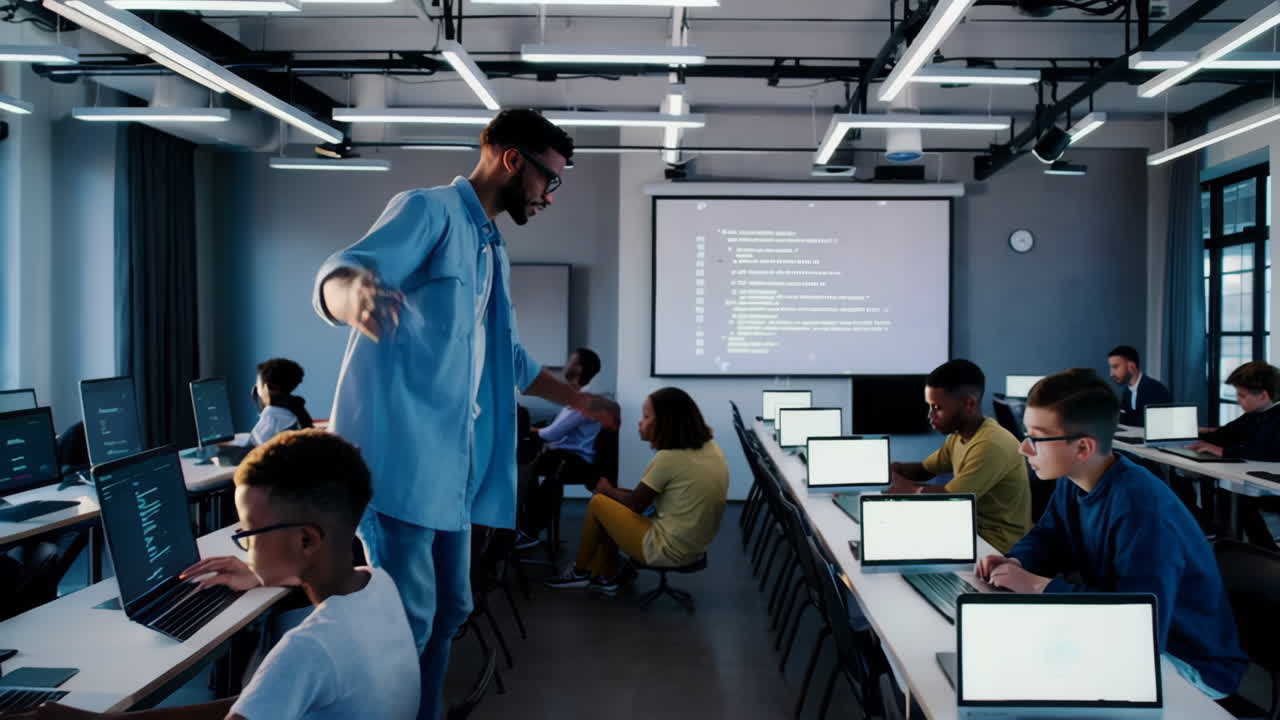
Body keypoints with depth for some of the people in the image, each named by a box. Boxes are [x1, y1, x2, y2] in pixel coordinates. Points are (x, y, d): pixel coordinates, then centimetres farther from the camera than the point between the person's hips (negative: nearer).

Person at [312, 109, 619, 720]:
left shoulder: (491, 251, 22)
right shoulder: (429, 210, -5)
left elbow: (509, 358, 33)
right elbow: (335, 277, -21)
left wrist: (580, 401, 39)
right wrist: (356, 293, -46)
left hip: (451, 461, 9)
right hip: (399, 452, -9)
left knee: (446, 612, 11)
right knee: (407, 619, -8)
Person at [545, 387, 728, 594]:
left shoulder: (668, 458, -21)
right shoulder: (711, 448, 3)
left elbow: (634, 505, -5)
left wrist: (607, 490, 12)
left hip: (668, 550, -8)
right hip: (696, 546, 8)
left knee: (598, 503, 8)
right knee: (613, 504, 19)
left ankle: (580, 572, 26)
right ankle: (605, 577, 24)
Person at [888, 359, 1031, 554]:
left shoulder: (991, 445, -26)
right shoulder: (958, 435, 4)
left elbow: (946, 499, -25)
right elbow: (924, 470, 16)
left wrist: (901, 484, -10)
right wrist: (891, 468, -4)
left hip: (998, 545, -8)